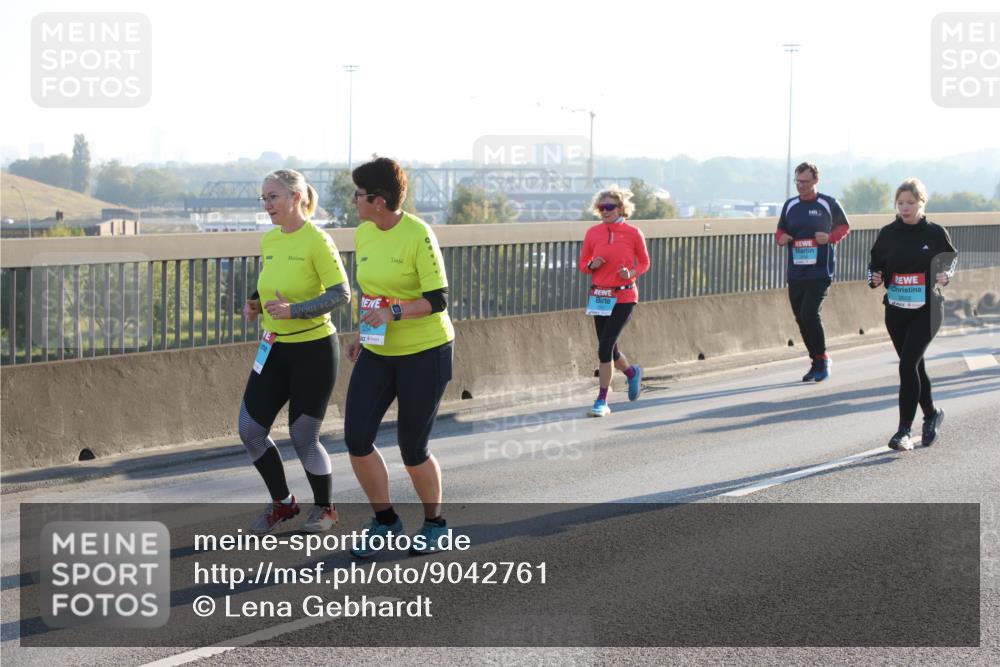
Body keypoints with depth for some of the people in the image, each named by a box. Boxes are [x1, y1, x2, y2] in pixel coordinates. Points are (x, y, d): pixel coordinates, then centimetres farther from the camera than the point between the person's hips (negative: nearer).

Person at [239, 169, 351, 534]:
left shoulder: (316, 241, -15)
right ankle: (282, 503, 24)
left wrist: (294, 310, -29)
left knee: (303, 437, -1)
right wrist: (255, 303, 0)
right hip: (274, 350, 7)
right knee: (250, 431, 3)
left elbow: (341, 293, -19)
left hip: (314, 349, -7)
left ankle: (324, 508, 24)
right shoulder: (269, 240, 7)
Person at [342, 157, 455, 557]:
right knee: (356, 439, -6)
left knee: (412, 450, 1)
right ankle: (385, 520, 14)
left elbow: (438, 301, -20)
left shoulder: (418, 235, -17)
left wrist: (395, 313, -33)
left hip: (424, 352, -6)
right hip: (377, 354, 6)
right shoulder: (363, 234, 4)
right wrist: (360, 335, 11)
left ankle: (434, 524, 26)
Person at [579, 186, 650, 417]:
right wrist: (592, 265, -12)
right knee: (609, 349, 13)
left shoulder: (633, 233, -5)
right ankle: (632, 373, 46)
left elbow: (644, 263, 5)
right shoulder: (593, 233, 3)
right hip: (599, 297, 5)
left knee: (605, 347, -13)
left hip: (624, 297, -4)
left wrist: (631, 273, -14)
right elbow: (583, 263, 11)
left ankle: (602, 401, -4)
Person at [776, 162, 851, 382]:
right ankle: (817, 363, 20)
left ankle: (822, 360, 1)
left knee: (809, 314, -16)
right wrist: (781, 238, -3)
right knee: (801, 318, 6)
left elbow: (844, 226, 8)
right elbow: (780, 230, 20)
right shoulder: (790, 205, 10)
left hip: (820, 272, -5)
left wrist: (830, 237, -11)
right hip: (795, 272, 5)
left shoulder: (828, 204, -2)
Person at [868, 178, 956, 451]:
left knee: (908, 364, -16)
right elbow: (875, 263, 12)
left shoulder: (936, 233, -4)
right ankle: (931, 414, 38)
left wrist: (945, 275, -8)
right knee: (914, 366, 14)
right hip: (895, 310, 4)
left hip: (927, 310, -4)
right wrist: (874, 278, -9)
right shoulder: (888, 234, 1)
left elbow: (952, 257, 12)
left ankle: (905, 429, -13)